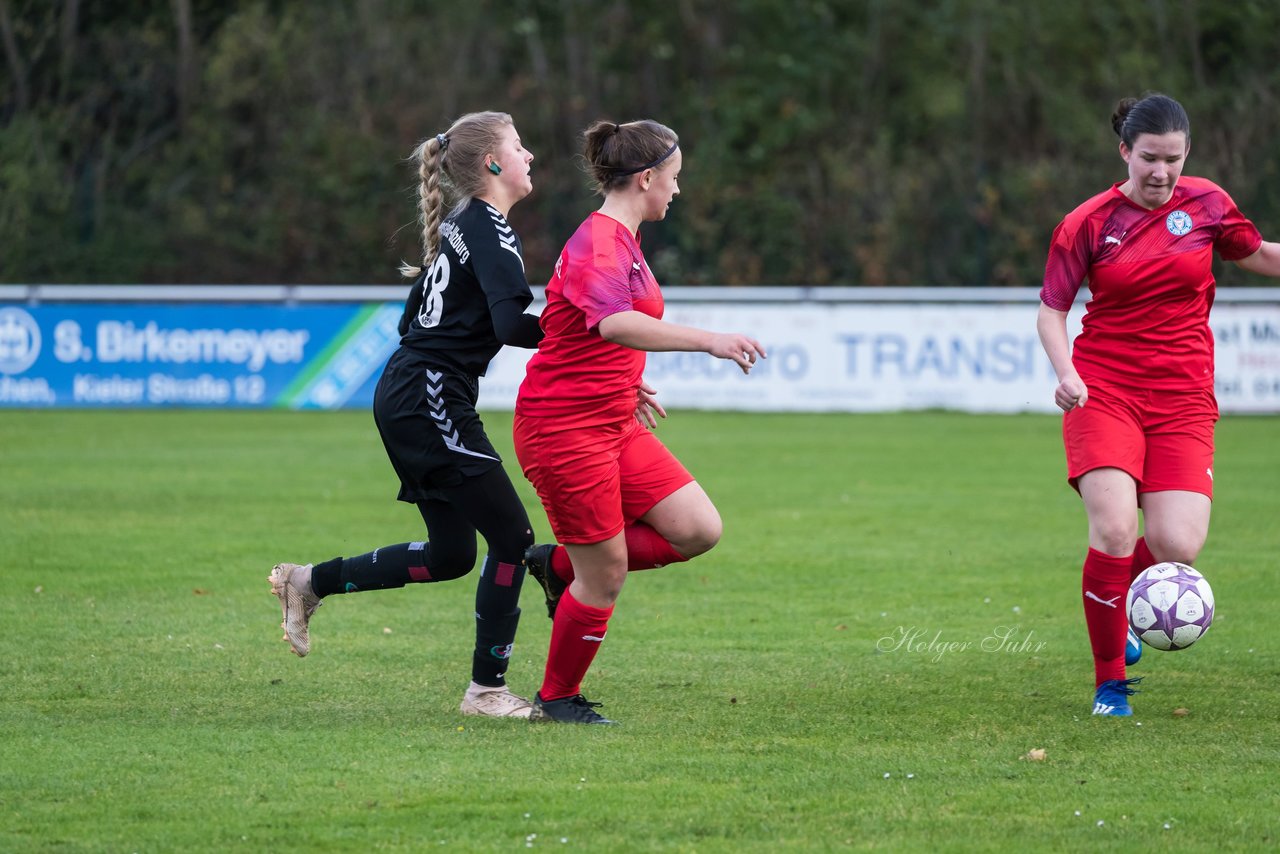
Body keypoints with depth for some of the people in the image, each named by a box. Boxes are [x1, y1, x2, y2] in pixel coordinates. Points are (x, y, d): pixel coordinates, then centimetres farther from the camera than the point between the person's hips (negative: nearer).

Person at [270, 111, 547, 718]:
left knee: (451, 554, 13)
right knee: (512, 536, -6)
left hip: (404, 393, 10)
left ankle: (309, 583, 18)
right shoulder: (490, 229, -12)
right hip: (431, 400, -10)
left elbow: (412, 320, 22)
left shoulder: (459, 226, 17)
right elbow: (512, 324, -24)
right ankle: (487, 689, -1)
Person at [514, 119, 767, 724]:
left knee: (699, 530, 0)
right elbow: (614, 323, -40)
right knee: (606, 575, -2)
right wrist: (709, 340, -51)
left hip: (613, 423, 10)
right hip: (563, 426, -10)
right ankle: (557, 698, 17)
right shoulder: (598, 247, -19)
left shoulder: (620, 242, 13)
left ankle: (561, 565, 15)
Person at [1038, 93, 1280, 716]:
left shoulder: (1207, 203, 5)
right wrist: (1067, 374, -13)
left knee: (1177, 547, -12)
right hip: (1103, 390, -2)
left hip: (1182, 398, 2)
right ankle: (1110, 682, -1)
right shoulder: (1087, 224, -2)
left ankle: (1122, 611, 24)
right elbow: (1051, 311, 4)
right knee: (1114, 529, -20)